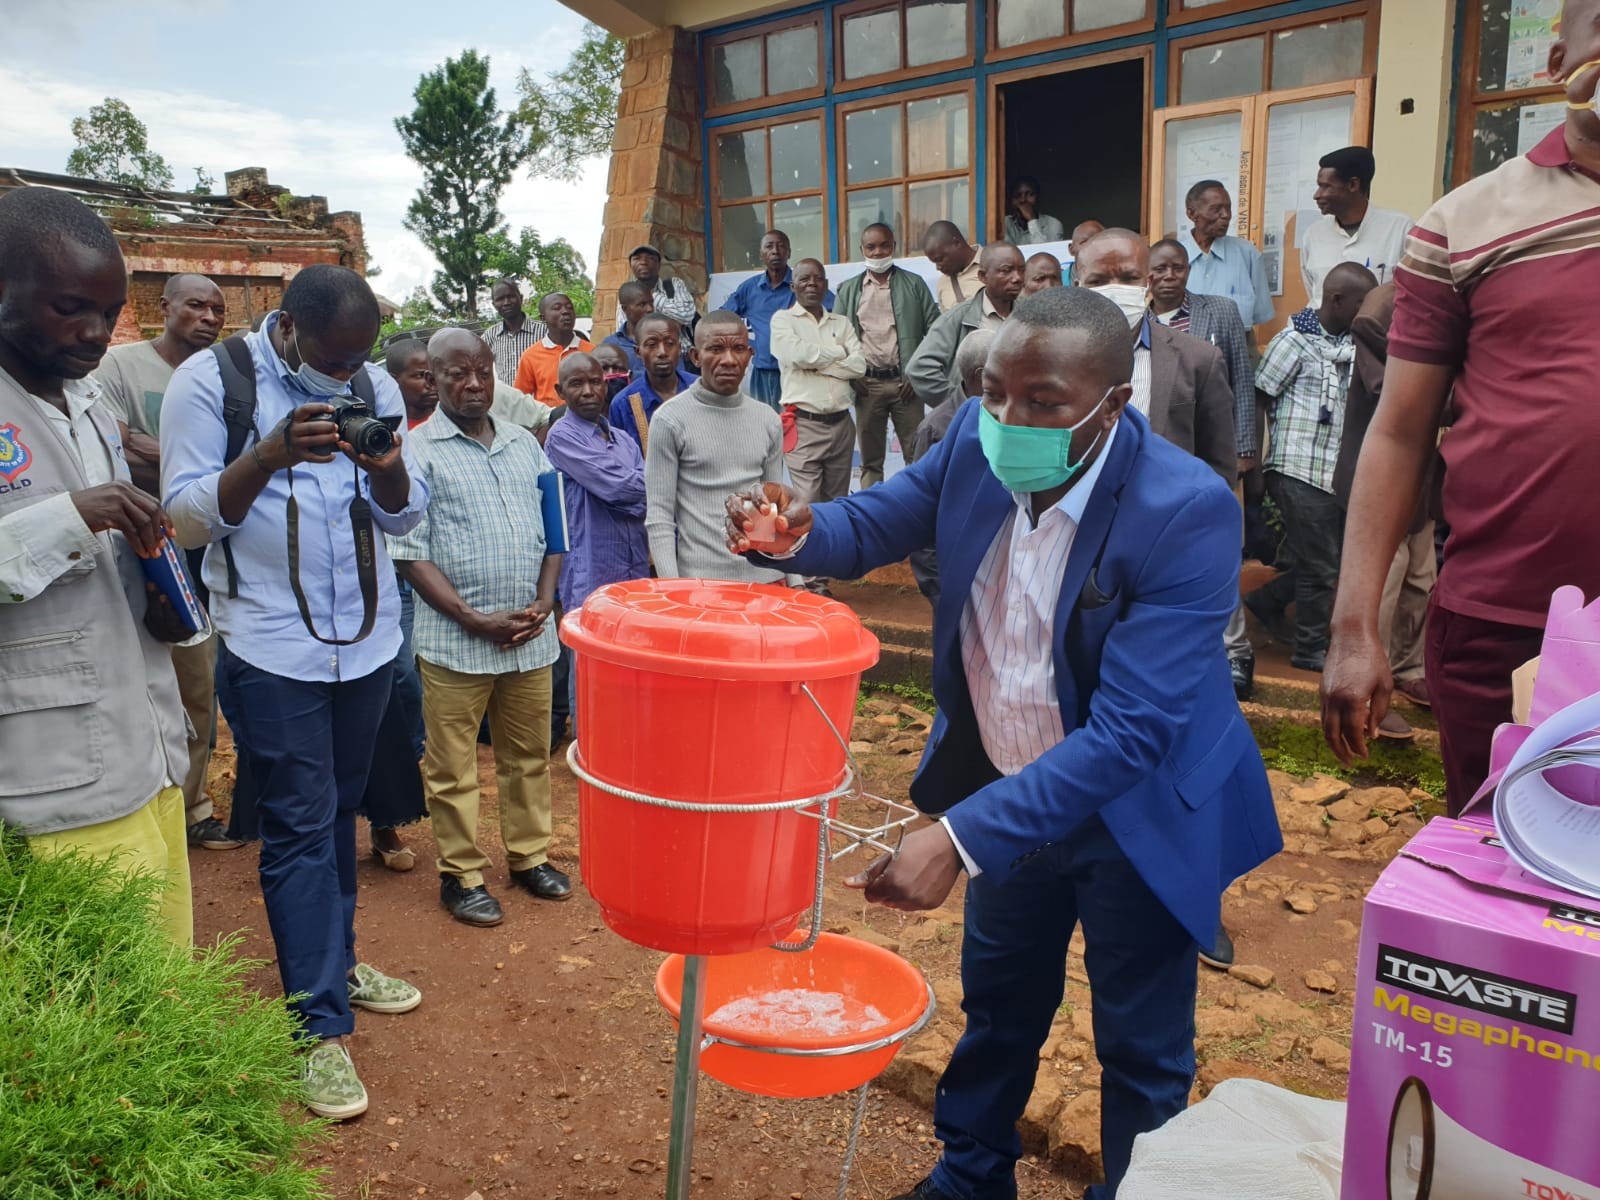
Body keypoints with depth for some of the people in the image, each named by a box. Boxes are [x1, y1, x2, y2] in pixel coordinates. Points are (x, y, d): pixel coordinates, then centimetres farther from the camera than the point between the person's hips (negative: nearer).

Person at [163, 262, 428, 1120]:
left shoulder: (376, 385, 5)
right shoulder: (208, 382, -7)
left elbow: (403, 515, 5)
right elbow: (185, 516, -11)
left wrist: (388, 466, -17)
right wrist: (271, 454, -26)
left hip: (368, 638, 5)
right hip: (271, 648, -4)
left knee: (339, 812, 17)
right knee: (299, 829, 0)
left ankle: (332, 960, 35)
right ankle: (320, 1027, 9)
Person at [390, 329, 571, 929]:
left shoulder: (525, 444, 11)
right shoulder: (418, 451, -4)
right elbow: (410, 553, -9)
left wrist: (544, 602, -2)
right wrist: (478, 621, -14)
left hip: (532, 636, 4)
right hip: (455, 642, -4)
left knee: (529, 755, 15)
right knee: (453, 767, 7)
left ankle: (529, 855, 31)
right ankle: (461, 874, 22)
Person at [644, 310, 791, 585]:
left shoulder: (769, 421, 8)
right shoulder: (669, 420, -4)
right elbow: (659, 516, -5)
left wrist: (795, 579, 9)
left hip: (766, 576, 4)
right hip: (700, 579, -3)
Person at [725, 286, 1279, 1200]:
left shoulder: (1189, 512, -31)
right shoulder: (980, 438, -15)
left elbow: (1129, 733, -35)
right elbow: (879, 523, 0)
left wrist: (961, 839, -41)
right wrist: (799, 535, -23)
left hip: (1136, 811, -5)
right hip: (1004, 783, 5)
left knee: (1142, 1056, 16)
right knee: (997, 1005, 26)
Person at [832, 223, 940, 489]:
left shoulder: (914, 284, 6)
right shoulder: (847, 289, 10)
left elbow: (934, 331, 2)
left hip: (904, 381, -1)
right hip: (867, 384, 1)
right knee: (870, 458, 7)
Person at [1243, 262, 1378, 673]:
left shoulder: (1355, 344, 10)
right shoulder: (1295, 341, -9)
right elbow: (1261, 397, -6)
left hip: (1339, 472, 7)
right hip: (1301, 471, -7)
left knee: (1338, 558, 12)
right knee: (1319, 565, 0)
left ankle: (1268, 601, 31)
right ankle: (1310, 649, 14)